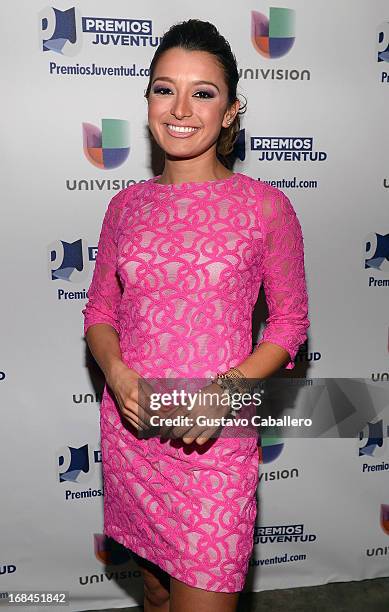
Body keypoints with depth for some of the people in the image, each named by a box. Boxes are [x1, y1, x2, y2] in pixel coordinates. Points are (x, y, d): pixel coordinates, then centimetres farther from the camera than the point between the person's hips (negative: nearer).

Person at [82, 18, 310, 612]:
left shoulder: (265, 206, -7)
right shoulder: (126, 206, 3)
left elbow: (290, 320, -2)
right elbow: (99, 310, 9)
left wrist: (224, 391, -17)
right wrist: (117, 372, -11)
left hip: (215, 439, -3)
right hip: (130, 430, 4)